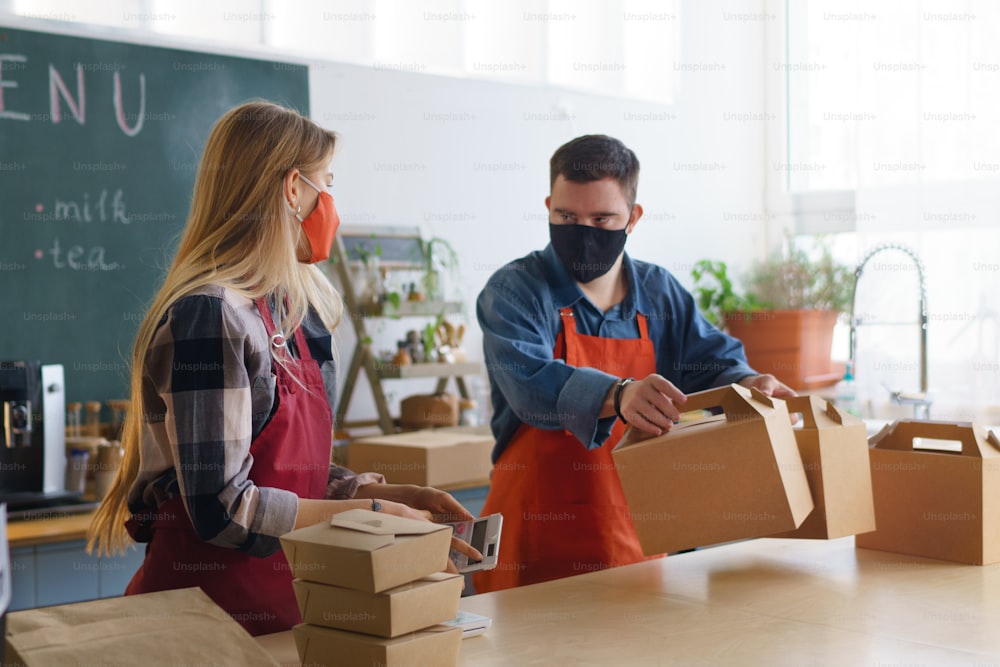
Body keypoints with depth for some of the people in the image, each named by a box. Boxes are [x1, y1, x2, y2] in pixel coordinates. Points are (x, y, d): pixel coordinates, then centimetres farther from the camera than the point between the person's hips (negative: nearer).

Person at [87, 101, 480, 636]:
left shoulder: (287, 308, 9)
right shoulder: (211, 315, -18)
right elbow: (223, 508, -22)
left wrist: (390, 494, -1)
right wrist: (374, 514, -17)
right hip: (209, 606, -8)